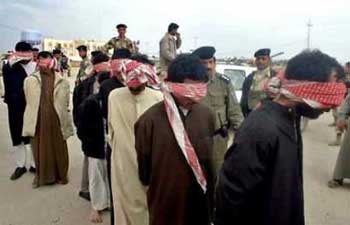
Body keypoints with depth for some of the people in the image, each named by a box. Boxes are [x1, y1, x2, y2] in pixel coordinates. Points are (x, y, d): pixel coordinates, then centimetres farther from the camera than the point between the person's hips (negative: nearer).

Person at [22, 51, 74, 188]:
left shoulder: (63, 82, -1)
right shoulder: (30, 80, 1)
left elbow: (66, 104, 3)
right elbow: (30, 103, 6)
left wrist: (66, 122, 3)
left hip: (57, 121, 0)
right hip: (38, 122, 1)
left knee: (59, 149, 12)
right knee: (40, 150, 12)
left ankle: (61, 175, 31)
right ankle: (42, 176, 32)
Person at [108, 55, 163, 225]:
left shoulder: (158, 98, -12)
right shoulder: (114, 96, -7)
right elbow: (111, 128, 6)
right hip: (123, 161, 1)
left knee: (149, 204, 15)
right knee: (125, 204, 16)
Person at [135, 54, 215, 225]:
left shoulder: (206, 115, -4)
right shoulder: (150, 120, -17)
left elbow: (210, 157, 7)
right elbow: (143, 167, -4)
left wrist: (210, 195, 12)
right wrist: (159, 190, 7)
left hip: (201, 204, 4)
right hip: (166, 207, -3)